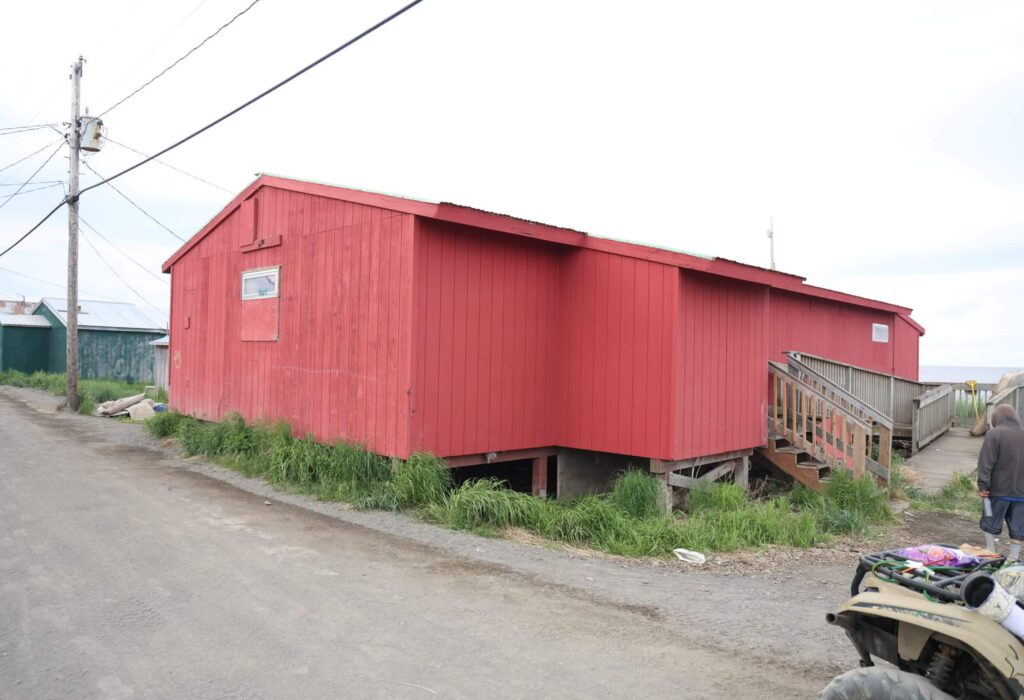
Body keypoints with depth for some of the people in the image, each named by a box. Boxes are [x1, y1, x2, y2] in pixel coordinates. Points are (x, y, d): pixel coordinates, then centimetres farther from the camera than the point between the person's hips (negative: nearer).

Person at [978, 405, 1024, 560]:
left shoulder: (994, 434, -9)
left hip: (999, 489, -4)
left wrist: (983, 485, -11)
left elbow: (986, 462, -14)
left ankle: (990, 553, 15)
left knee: (991, 523, 10)